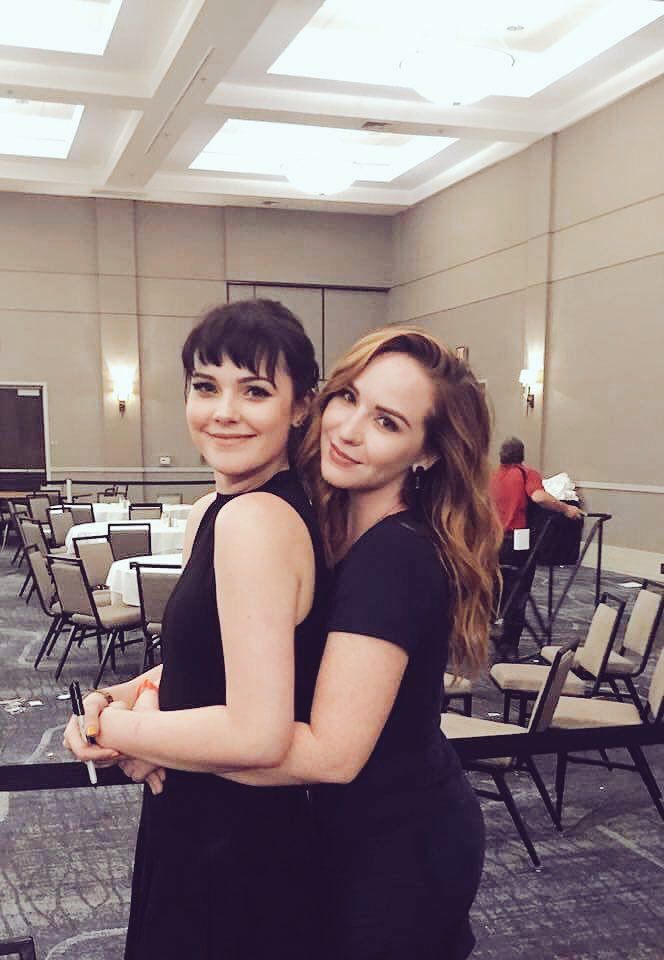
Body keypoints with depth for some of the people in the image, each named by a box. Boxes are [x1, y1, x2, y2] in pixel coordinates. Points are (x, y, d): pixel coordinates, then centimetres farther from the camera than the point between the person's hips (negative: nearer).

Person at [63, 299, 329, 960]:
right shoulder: (218, 510, 4)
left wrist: (108, 727, -17)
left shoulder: (255, 518, -26)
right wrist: (124, 696, -4)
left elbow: (257, 733, -30)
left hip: (230, 849, -9)